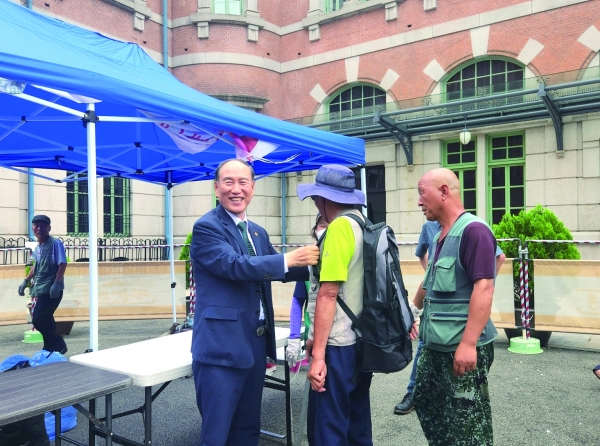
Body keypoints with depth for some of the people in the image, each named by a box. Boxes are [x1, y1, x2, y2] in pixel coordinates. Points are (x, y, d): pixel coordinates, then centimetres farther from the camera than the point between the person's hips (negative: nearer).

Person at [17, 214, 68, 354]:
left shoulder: (55, 243, -11)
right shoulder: (38, 247, 13)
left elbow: (62, 264, -18)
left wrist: (57, 283, -25)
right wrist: (26, 281, 25)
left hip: (52, 290, -8)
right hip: (42, 289, 8)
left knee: (38, 319, -11)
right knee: (45, 320, 12)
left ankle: (57, 346, 5)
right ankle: (52, 348, 23)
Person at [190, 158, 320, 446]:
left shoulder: (257, 232, 14)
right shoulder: (206, 227, -11)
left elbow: (275, 269, 15)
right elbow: (235, 265, -24)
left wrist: (310, 263, -3)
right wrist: (289, 259, -27)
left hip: (257, 342, 8)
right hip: (222, 345, -8)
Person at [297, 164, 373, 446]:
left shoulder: (339, 227, -16)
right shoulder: (364, 226, 11)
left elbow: (328, 294, -20)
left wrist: (318, 354, -18)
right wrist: (316, 338, 18)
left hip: (339, 345, -9)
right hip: (361, 340, 9)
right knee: (357, 422, 19)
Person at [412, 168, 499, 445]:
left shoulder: (473, 230, -17)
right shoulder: (440, 237, 12)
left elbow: (484, 288, -24)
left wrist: (468, 343, -28)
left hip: (463, 347, -9)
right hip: (435, 345, 9)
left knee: (467, 422, 4)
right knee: (426, 404, 20)